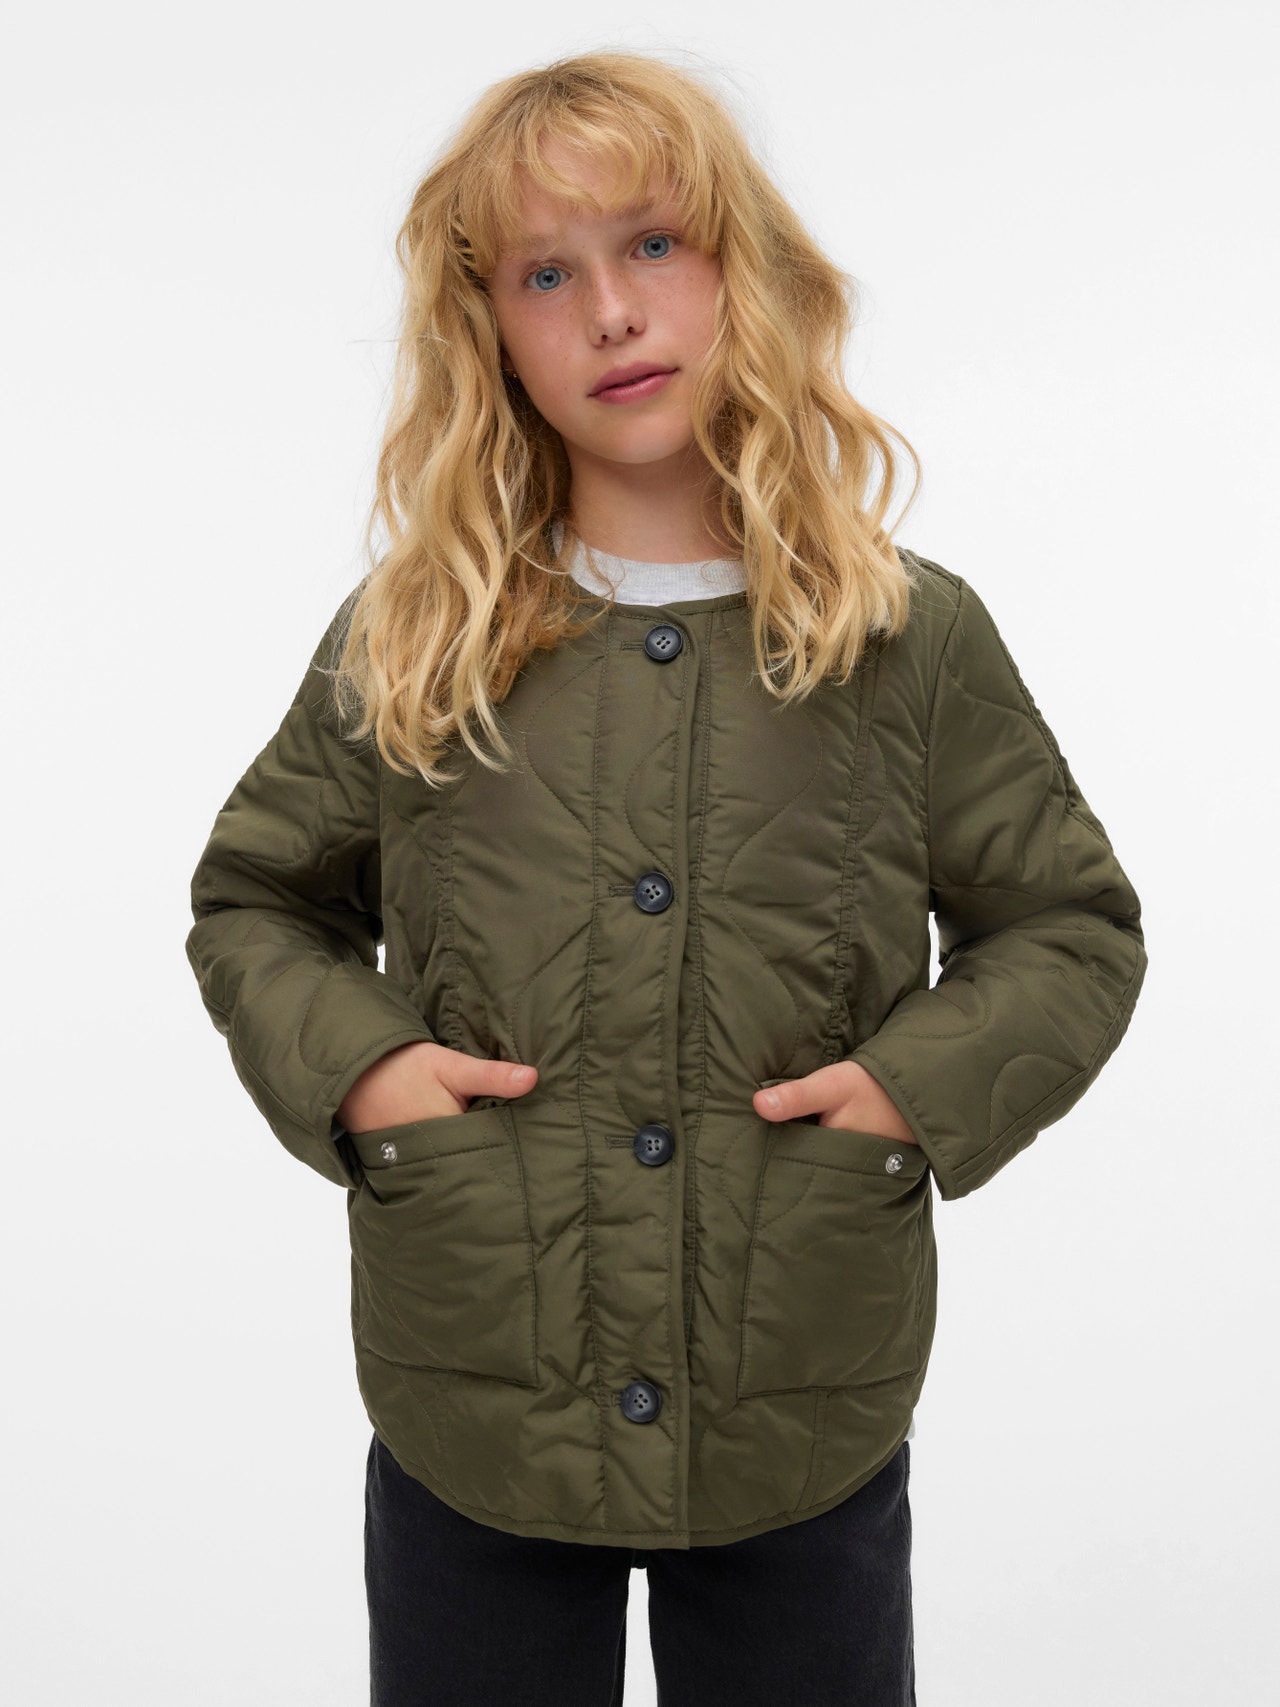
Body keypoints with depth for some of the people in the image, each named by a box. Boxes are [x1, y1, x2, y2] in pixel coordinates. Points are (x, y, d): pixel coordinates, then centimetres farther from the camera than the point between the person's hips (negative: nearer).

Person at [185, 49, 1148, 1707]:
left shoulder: (913, 640, -3)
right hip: (468, 1429, 1)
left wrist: (923, 1085, -11)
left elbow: (1071, 930, 6)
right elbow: (253, 903, 11)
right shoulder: (402, 646, -1)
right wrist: (347, 1063, -8)